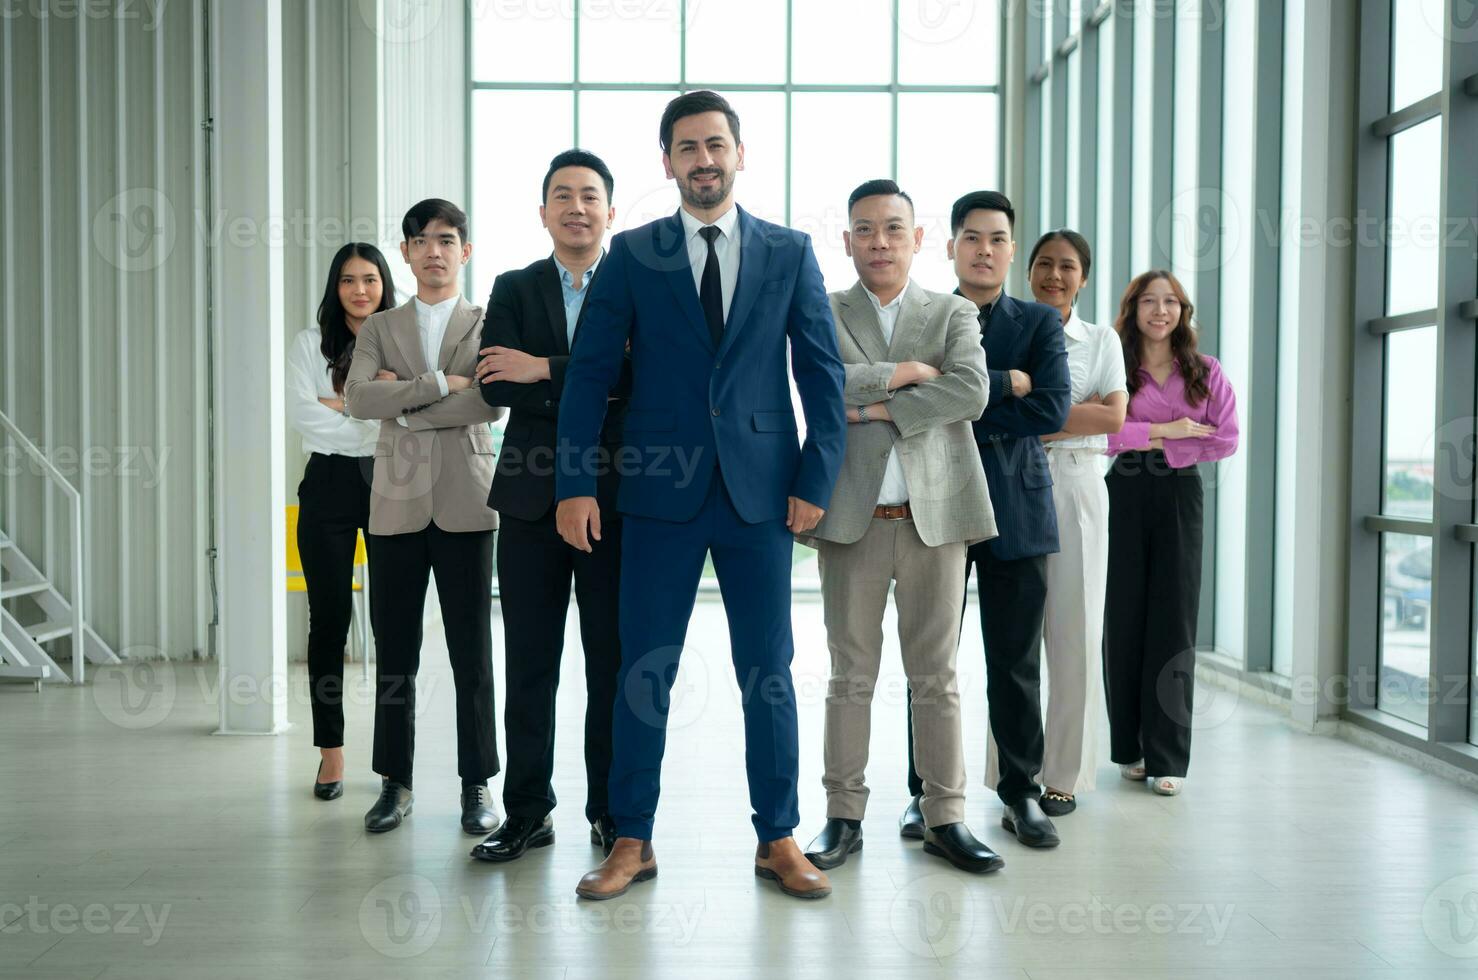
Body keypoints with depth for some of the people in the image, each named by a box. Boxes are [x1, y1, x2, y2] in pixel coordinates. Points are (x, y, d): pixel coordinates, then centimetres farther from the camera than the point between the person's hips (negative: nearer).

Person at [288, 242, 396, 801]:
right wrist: (379, 421, -9)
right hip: (329, 486, 1)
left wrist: (344, 403, -10)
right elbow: (302, 413, -6)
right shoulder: (311, 345, 9)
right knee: (329, 618, 4)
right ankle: (331, 751, 14)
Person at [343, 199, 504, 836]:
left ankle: (476, 785, 13)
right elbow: (357, 398, -5)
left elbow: (491, 404, -10)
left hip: (466, 504, -2)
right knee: (394, 653, 6)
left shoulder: (487, 324, 8)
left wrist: (403, 405, -6)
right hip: (397, 504, 2)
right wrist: (439, 384, -11)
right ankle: (395, 783, 19)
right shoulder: (379, 328, 14)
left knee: (473, 653, 2)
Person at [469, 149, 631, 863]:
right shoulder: (513, 290, 10)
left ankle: (612, 812, 19)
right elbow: (496, 388, -6)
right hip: (531, 499, 2)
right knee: (528, 665, 8)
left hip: (614, 498, -2)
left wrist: (546, 371, -14)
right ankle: (527, 812, 21)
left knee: (614, 664, 5)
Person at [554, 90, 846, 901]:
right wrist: (575, 484, -6)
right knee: (643, 673, 5)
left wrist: (816, 480, -3)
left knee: (769, 674, 7)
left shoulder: (789, 252, 7)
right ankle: (632, 841, 20)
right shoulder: (630, 254, 5)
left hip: (761, 492, 0)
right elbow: (590, 373, 2)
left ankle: (778, 840, 21)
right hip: (661, 495, 0)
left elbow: (823, 373, 5)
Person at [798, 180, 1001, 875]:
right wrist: (906, 372, -8)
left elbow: (971, 392, -8)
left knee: (936, 677, 7)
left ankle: (945, 818, 18)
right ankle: (843, 817, 17)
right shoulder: (821, 313, 8)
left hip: (934, 514, 1)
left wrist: (880, 407, -11)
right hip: (851, 518, -1)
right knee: (851, 676, 6)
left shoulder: (954, 314, 10)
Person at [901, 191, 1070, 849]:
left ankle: (1020, 793, 20)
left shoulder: (1040, 322, 8)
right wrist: (1006, 383, -15)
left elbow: (1052, 409, -8)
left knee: (1015, 661, 6)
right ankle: (926, 792, 19)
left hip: (1015, 509, 0)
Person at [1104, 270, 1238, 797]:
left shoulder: (1205, 371, 7)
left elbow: (1226, 440, -2)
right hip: (1123, 496, -1)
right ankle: (1129, 750, 16)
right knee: (1124, 620, 4)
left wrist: (1154, 445, -8)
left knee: (1174, 624, 0)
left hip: (1179, 496, 1)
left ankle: (1167, 758, 6)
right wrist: (1165, 429, -13)